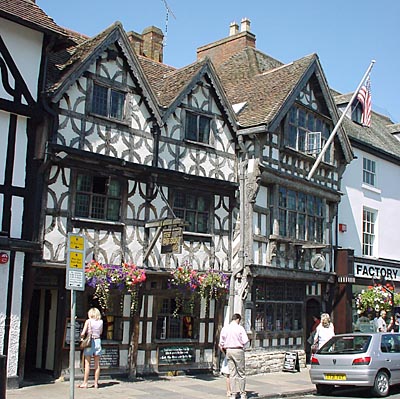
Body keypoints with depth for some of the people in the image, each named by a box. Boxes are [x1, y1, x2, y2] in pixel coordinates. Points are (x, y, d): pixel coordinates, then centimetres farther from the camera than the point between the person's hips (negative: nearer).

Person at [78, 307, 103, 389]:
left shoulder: (88, 321, -5)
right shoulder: (101, 322, 5)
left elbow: (83, 333, -9)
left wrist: (81, 337, 11)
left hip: (89, 342, -3)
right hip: (98, 341, 3)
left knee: (87, 363, 0)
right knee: (97, 364, 7)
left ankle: (85, 383, 2)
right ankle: (96, 383, 11)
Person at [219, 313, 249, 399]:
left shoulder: (224, 328, 4)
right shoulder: (240, 328, -7)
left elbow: (221, 342, 6)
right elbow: (245, 340, -13)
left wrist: (224, 351, 20)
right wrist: (242, 344, 9)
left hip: (228, 350, 4)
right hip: (238, 350, -4)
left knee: (232, 373, 8)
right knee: (241, 373, 6)